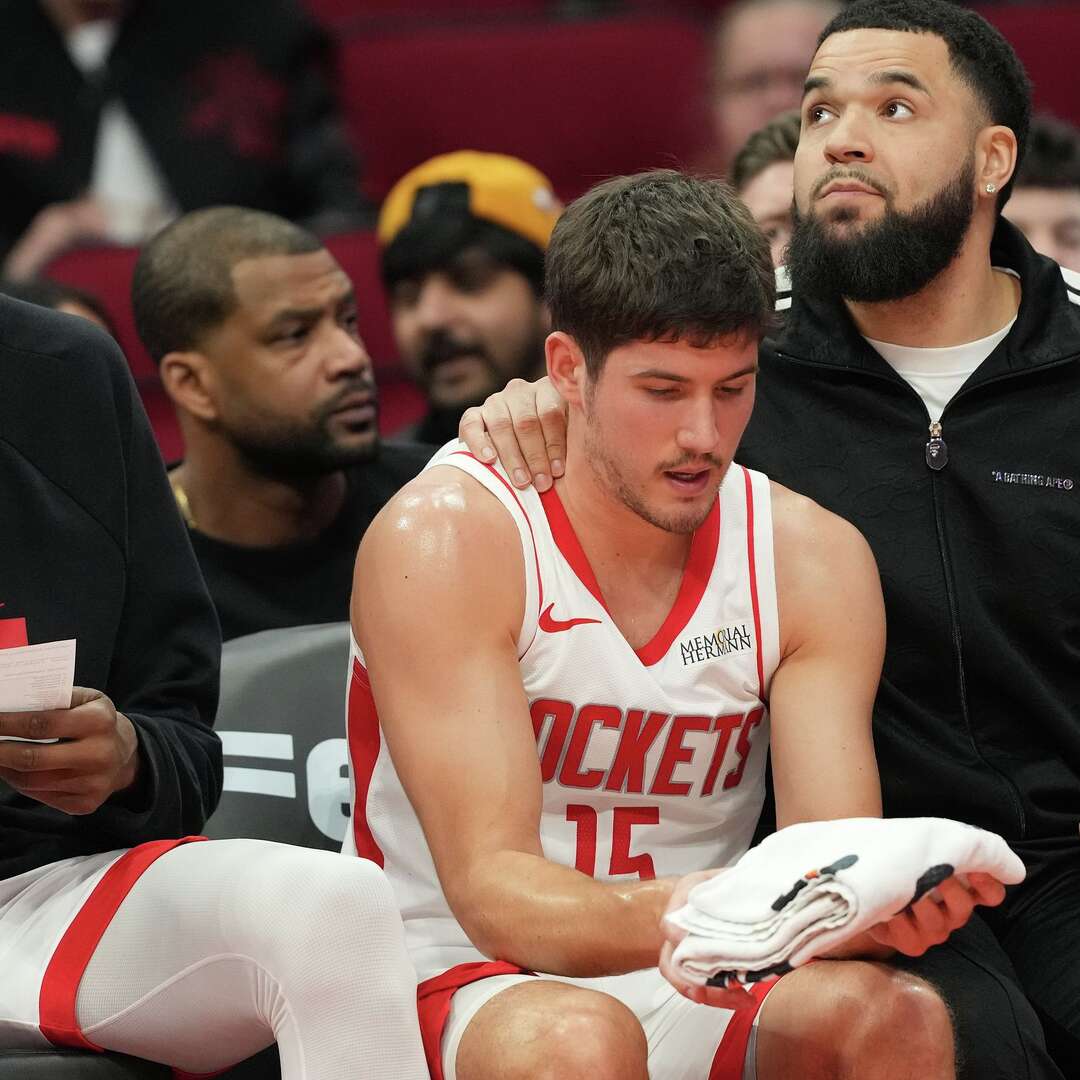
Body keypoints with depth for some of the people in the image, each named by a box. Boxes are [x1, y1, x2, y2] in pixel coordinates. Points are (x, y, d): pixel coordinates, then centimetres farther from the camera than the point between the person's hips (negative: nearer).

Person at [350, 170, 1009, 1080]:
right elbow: (489, 887, -21)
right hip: (470, 991, -4)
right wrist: (666, 919, -43)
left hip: (701, 998, 4)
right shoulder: (442, 539, -12)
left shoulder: (812, 560, 1)